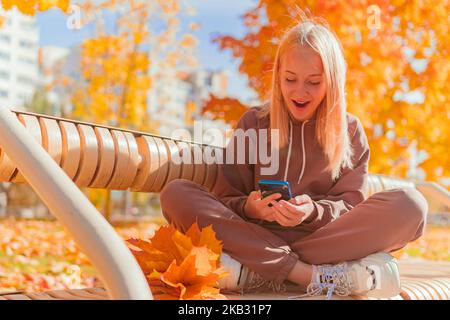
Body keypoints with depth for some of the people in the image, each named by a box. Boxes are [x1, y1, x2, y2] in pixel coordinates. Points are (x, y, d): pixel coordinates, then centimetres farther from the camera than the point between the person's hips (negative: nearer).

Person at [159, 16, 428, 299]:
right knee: (176, 193, -23)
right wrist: (250, 209, -20)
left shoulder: (350, 130, 9)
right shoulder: (253, 123, 9)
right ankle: (311, 274, -32)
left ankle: (253, 271, -27)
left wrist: (312, 212, -21)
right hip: (256, 236, 0)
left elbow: (351, 206, 1)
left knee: (411, 204, -24)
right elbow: (226, 200, 4)